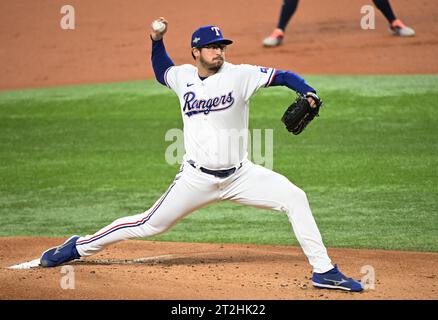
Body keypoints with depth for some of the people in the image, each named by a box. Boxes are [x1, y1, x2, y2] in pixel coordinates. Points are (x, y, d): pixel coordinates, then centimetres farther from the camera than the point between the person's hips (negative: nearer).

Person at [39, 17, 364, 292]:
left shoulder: (239, 75, -8)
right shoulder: (183, 76, 3)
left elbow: (282, 76, -13)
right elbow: (162, 73, 26)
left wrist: (308, 93, -32)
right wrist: (157, 41, 10)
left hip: (240, 175, -1)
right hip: (197, 178, 1)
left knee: (295, 198, -17)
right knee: (151, 224, 4)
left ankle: (323, 271, -9)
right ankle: (79, 247, 22)